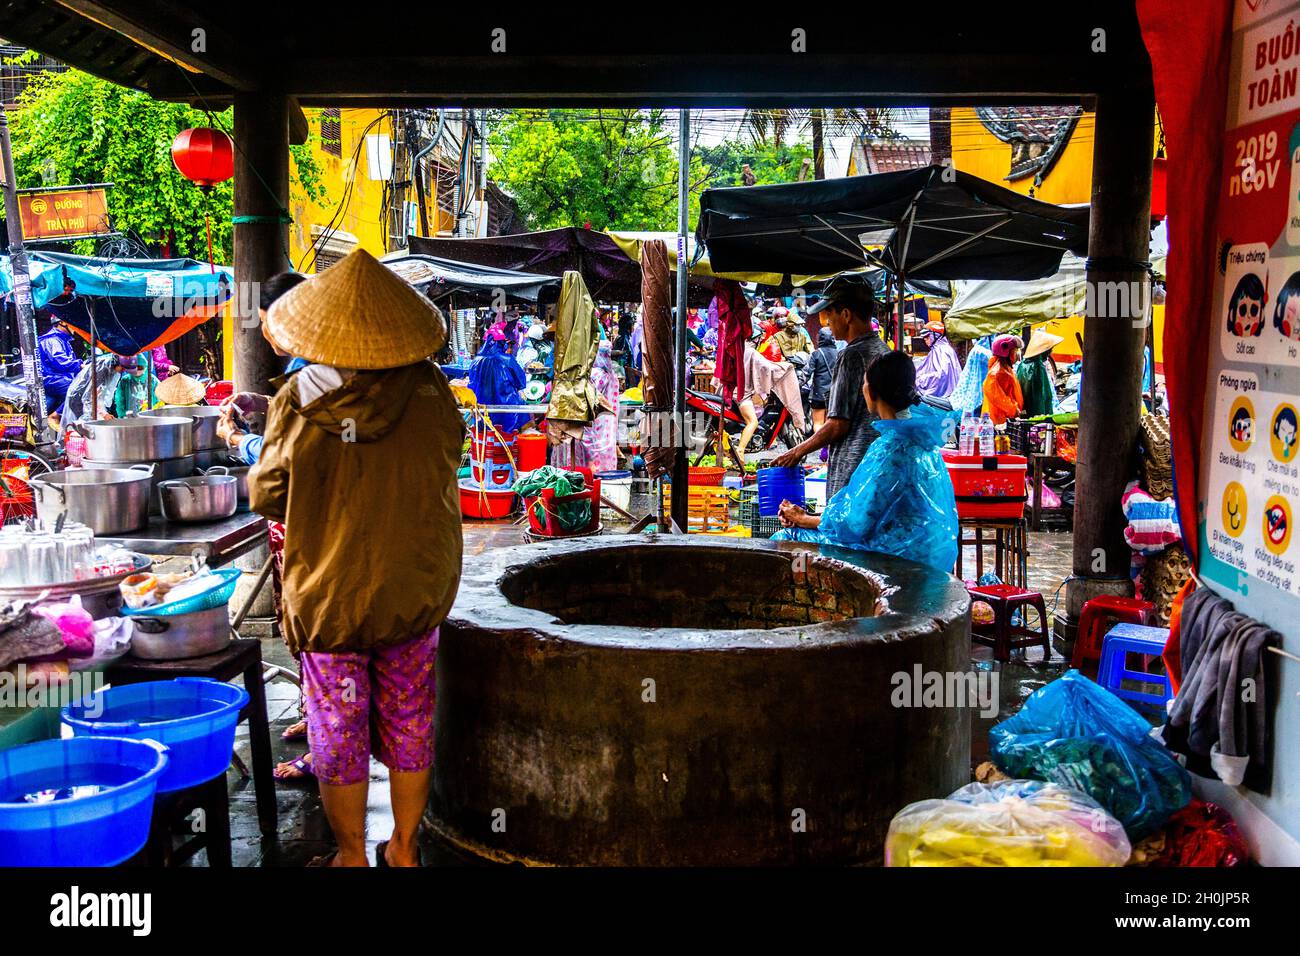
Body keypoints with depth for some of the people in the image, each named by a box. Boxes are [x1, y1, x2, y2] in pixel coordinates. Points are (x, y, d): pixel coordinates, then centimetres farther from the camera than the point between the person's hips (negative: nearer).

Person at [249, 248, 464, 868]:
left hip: (330, 596, -2)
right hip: (416, 591, 2)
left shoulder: (298, 403, -16)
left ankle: (351, 856, 28)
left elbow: (264, 496, -6)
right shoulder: (429, 391, -11)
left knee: (339, 732, 14)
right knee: (408, 725, 17)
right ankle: (404, 849, 31)